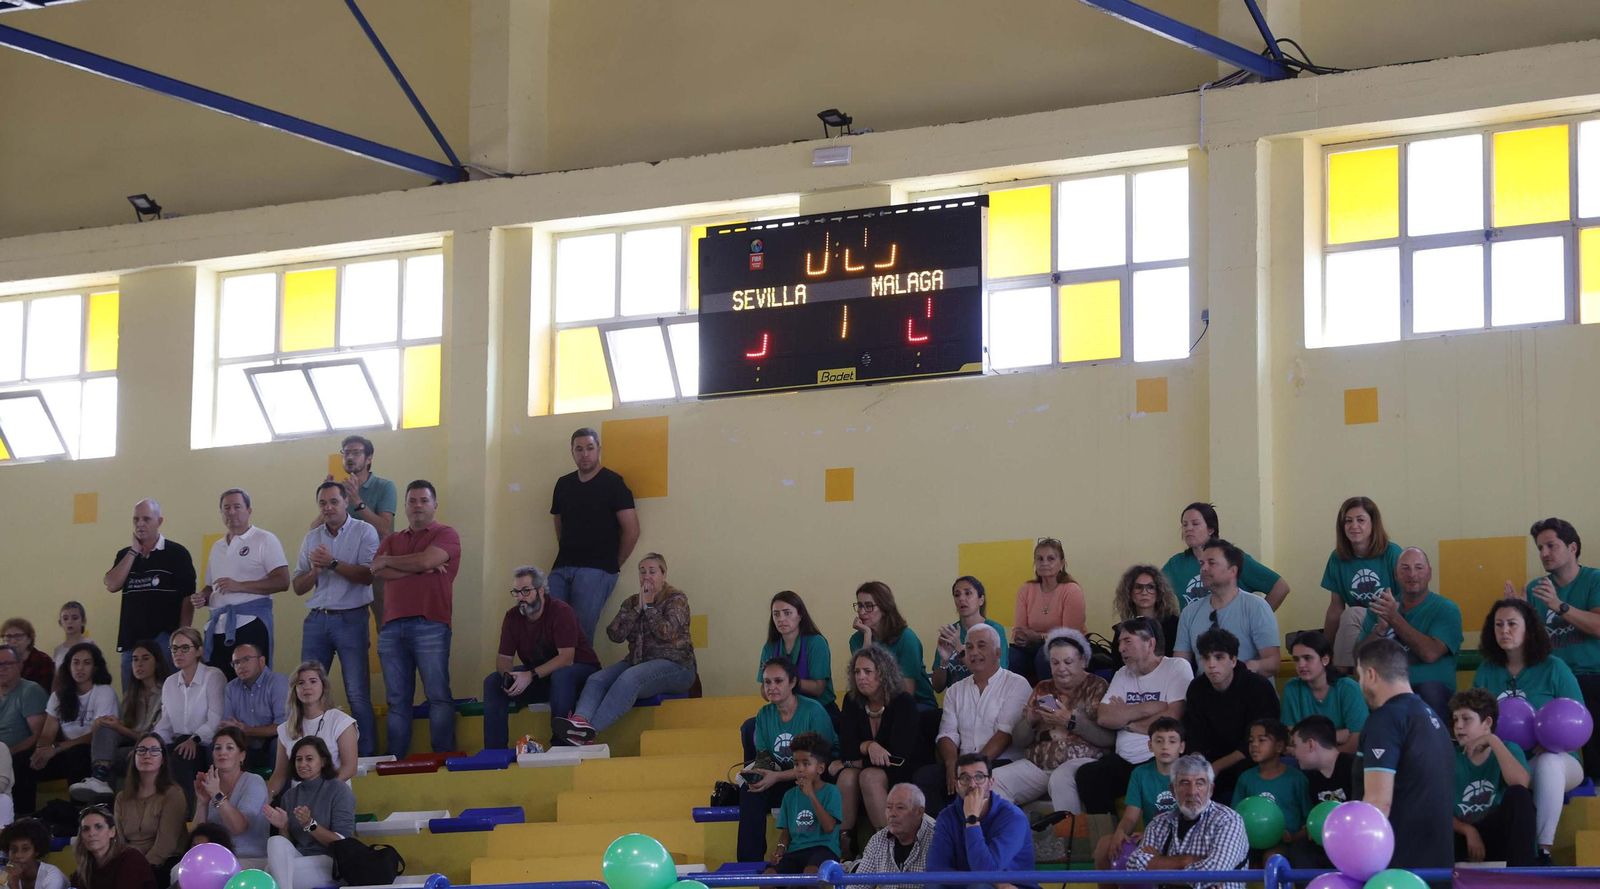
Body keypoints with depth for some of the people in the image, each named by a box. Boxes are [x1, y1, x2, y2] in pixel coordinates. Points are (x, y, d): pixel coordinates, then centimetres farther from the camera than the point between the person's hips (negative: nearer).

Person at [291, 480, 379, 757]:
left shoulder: (364, 532, 0)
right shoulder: (311, 538, 14)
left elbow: (368, 575, -13)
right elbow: (298, 587, 12)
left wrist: (332, 563, -16)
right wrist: (315, 571, -7)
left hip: (350, 619, -5)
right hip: (316, 619, 5)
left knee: (358, 695, -6)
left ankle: (367, 755, -3)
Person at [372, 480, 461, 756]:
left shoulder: (446, 535, 8)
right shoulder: (392, 540, 21)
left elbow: (426, 559, -11)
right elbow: (377, 572, 4)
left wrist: (389, 561, 4)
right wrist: (421, 568, -4)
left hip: (429, 626, -4)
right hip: (391, 627, 4)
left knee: (438, 696, -7)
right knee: (397, 700, 3)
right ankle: (396, 760, 3)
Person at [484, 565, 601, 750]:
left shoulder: (561, 611, -20)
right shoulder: (512, 616, -3)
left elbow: (566, 658, -28)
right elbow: (504, 658, 0)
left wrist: (531, 675, -37)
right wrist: (507, 675, -25)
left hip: (579, 670, -6)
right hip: (537, 677, 6)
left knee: (561, 675, -40)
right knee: (492, 682, -12)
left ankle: (561, 747, -33)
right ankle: (495, 751, -12)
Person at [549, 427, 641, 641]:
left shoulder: (612, 483, -1)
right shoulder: (563, 484, 15)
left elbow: (631, 530, -2)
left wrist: (614, 564, 3)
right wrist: (567, 556, 14)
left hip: (596, 570, -5)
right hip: (562, 567, 5)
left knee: (580, 630, -14)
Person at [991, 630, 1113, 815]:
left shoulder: (1096, 687, 5)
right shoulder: (1042, 689, 19)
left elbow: (1108, 738, -9)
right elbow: (1021, 738, 17)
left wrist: (1070, 721, -17)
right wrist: (1029, 720, -4)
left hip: (1079, 761, -5)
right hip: (1037, 764, 5)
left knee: (1060, 780, -39)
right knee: (992, 781, -21)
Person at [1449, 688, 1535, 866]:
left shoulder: (1508, 750, 5)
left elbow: (1521, 783, -20)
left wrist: (1493, 741, -16)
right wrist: (1468, 831, -17)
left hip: (1499, 835, 1)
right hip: (1465, 836, -1)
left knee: (1518, 795, -29)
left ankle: (1521, 873, -29)